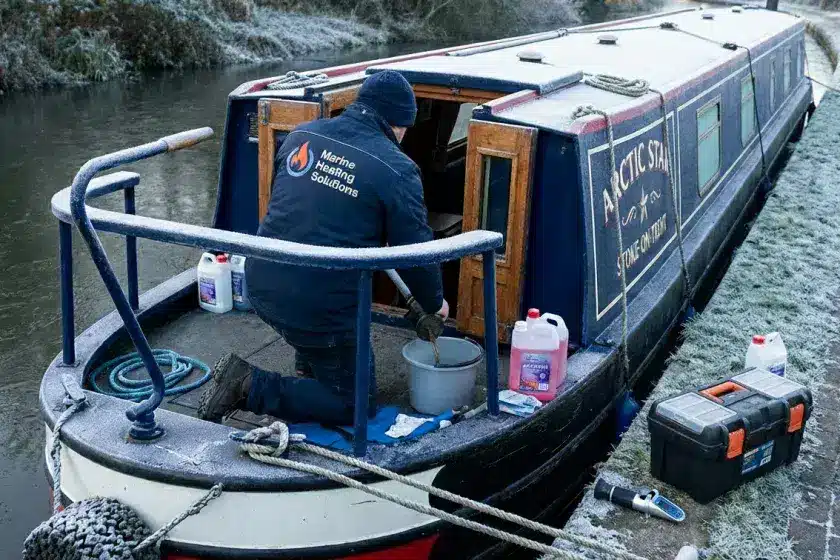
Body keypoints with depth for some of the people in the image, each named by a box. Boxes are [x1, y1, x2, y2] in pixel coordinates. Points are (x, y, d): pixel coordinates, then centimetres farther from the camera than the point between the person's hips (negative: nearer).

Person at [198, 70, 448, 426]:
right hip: (321, 309, -7)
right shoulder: (397, 170, -10)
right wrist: (435, 302, 15)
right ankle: (253, 388, -2)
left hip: (261, 287, 7)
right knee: (356, 406, 11)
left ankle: (309, 371, 33)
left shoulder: (301, 135, 7)